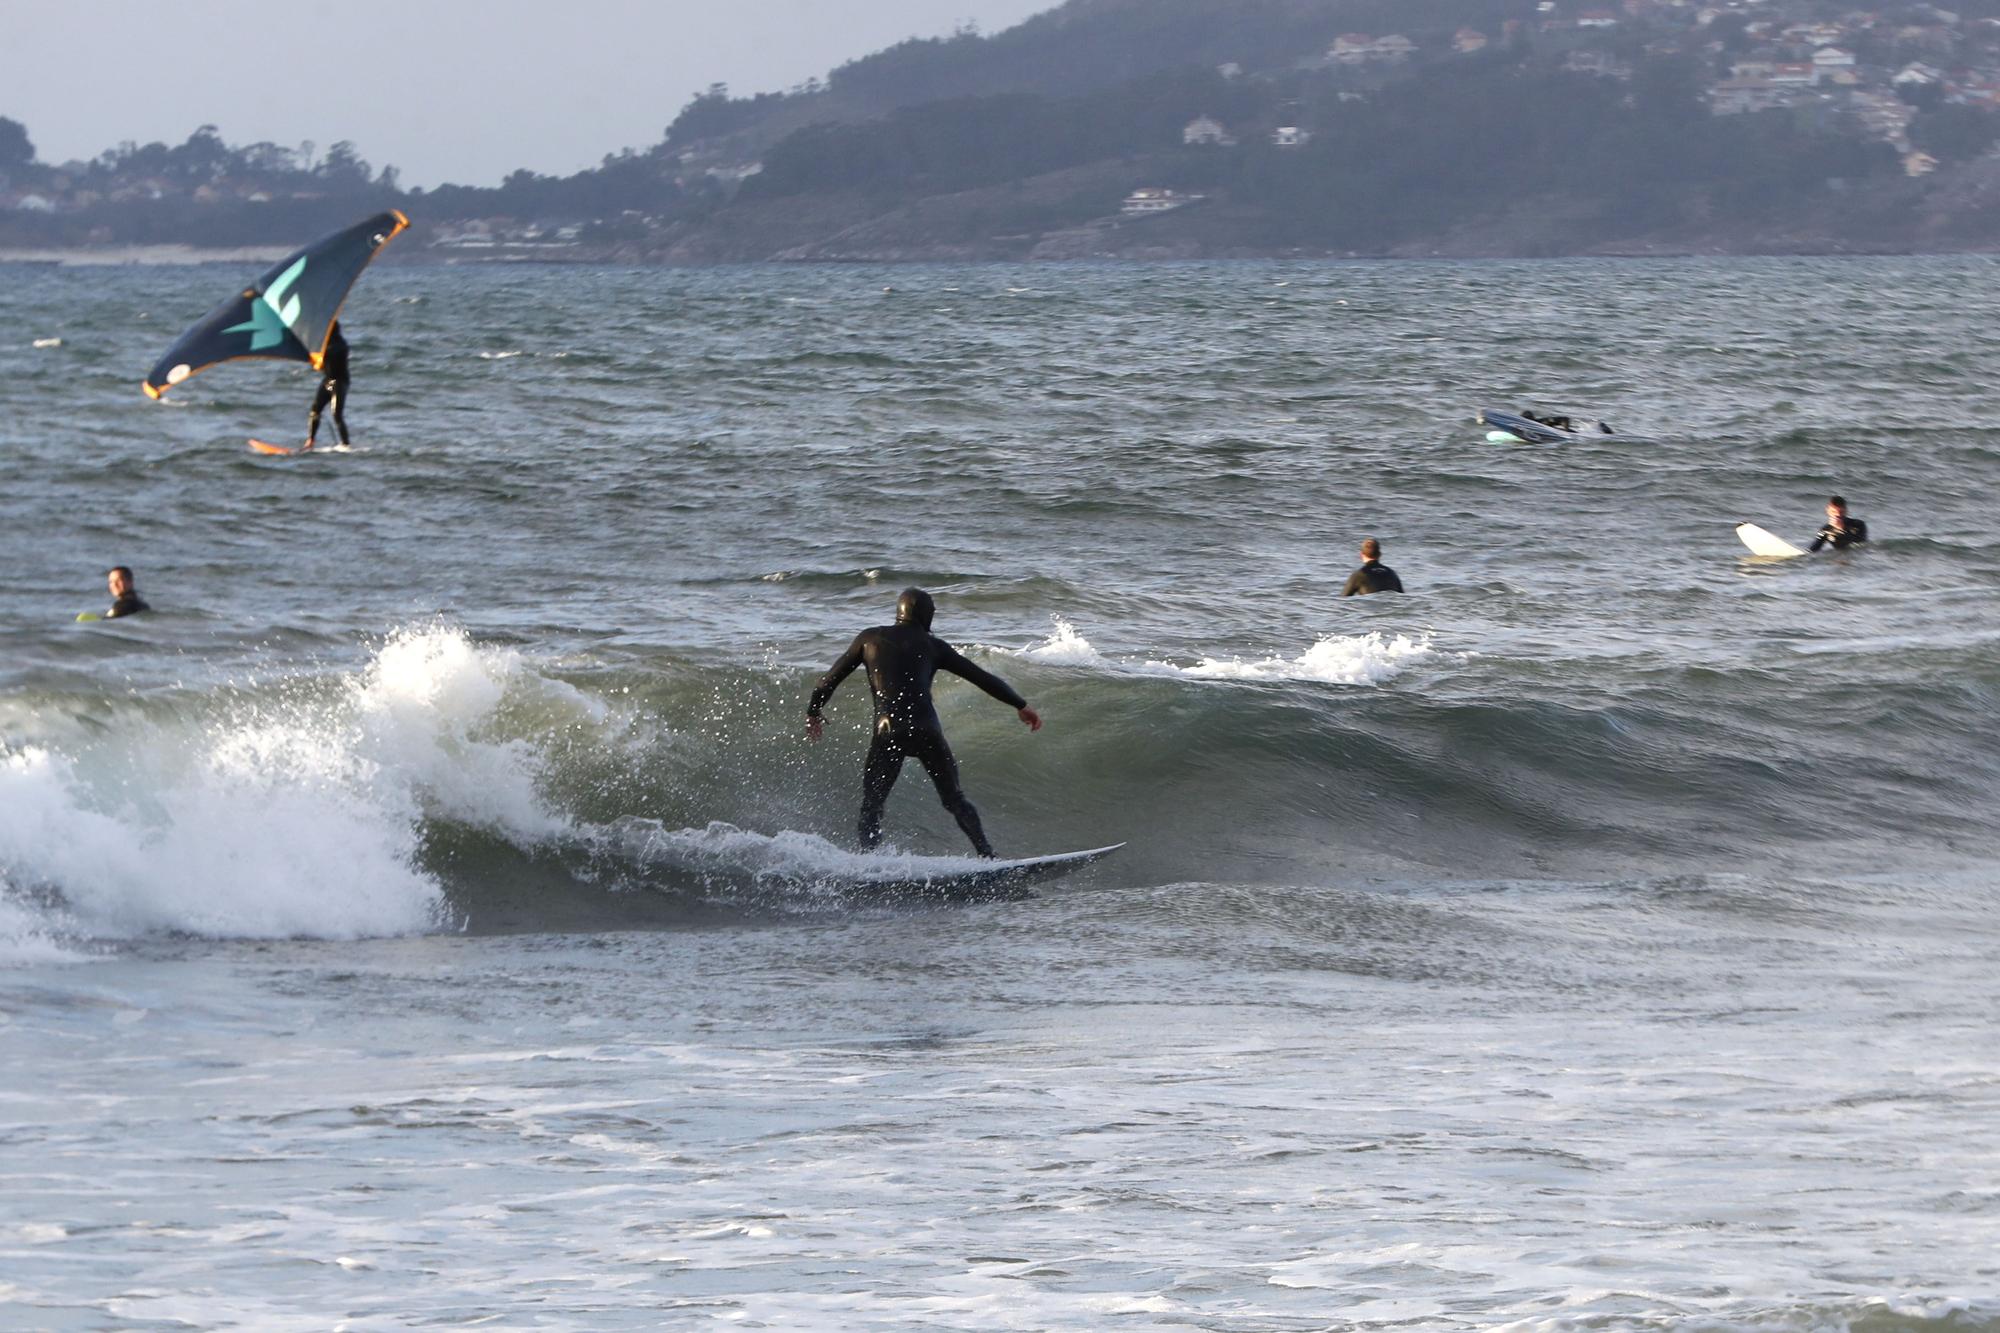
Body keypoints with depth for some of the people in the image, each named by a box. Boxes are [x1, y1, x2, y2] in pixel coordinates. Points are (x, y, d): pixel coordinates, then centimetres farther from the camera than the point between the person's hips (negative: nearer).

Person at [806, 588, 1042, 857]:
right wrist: (1021, 705, 20)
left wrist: (812, 713, 32)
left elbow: (830, 680, 17)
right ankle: (986, 854, 2)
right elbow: (982, 678, 14)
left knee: (871, 805, 8)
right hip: (926, 730, 0)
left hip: (888, 731, 0)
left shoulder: (870, 638, 14)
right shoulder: (932, 645, 14)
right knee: (954, 800, 12)